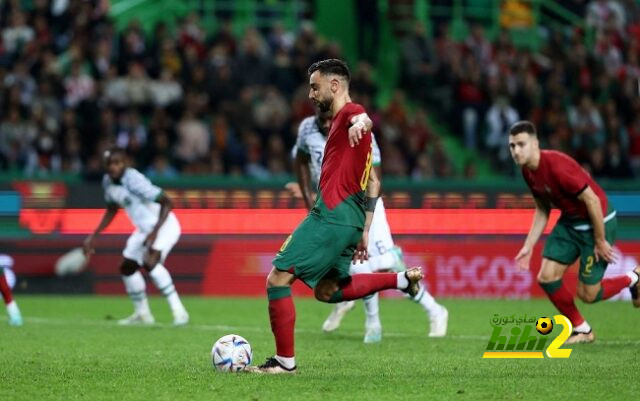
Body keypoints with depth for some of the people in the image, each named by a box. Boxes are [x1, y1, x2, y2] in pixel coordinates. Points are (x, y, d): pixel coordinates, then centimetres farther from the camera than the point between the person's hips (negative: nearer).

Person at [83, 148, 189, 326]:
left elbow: (166, 202, -28)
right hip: (144, 229, 9)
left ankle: (178, 311, -27)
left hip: (164, 225, -9)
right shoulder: (108, 182, 0)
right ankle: (142, 314, 30)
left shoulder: (134, 180, -26)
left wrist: (155, 232, -36)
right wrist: (93, 236, 14)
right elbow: (111, 211, 18)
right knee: (127, 268, 12)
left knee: (150, 262, -30)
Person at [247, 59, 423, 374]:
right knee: (326, 291, 19)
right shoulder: (341, 121, 26)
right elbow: (372, 182, 28)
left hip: (331, 214, -10)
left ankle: (284, 361, -6)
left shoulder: (349, 112, -3)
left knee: (277, 279, -8)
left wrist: (359, 123, -56)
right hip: (352, 219, 10)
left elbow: (363, 119, -32)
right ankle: (401, 280, 14)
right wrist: (365, 230, 27)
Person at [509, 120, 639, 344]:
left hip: (597, 221, -8)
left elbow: (592, 200, -26)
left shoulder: (557, 166, -30)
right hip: (569, 222, 8)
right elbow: (542, 210, 11)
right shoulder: (528, 171, -3)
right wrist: (528, 246, 5)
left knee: (587, 294, -4)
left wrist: (600, 241, -19)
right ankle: (582, 330, 15)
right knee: (547, 277, -3)